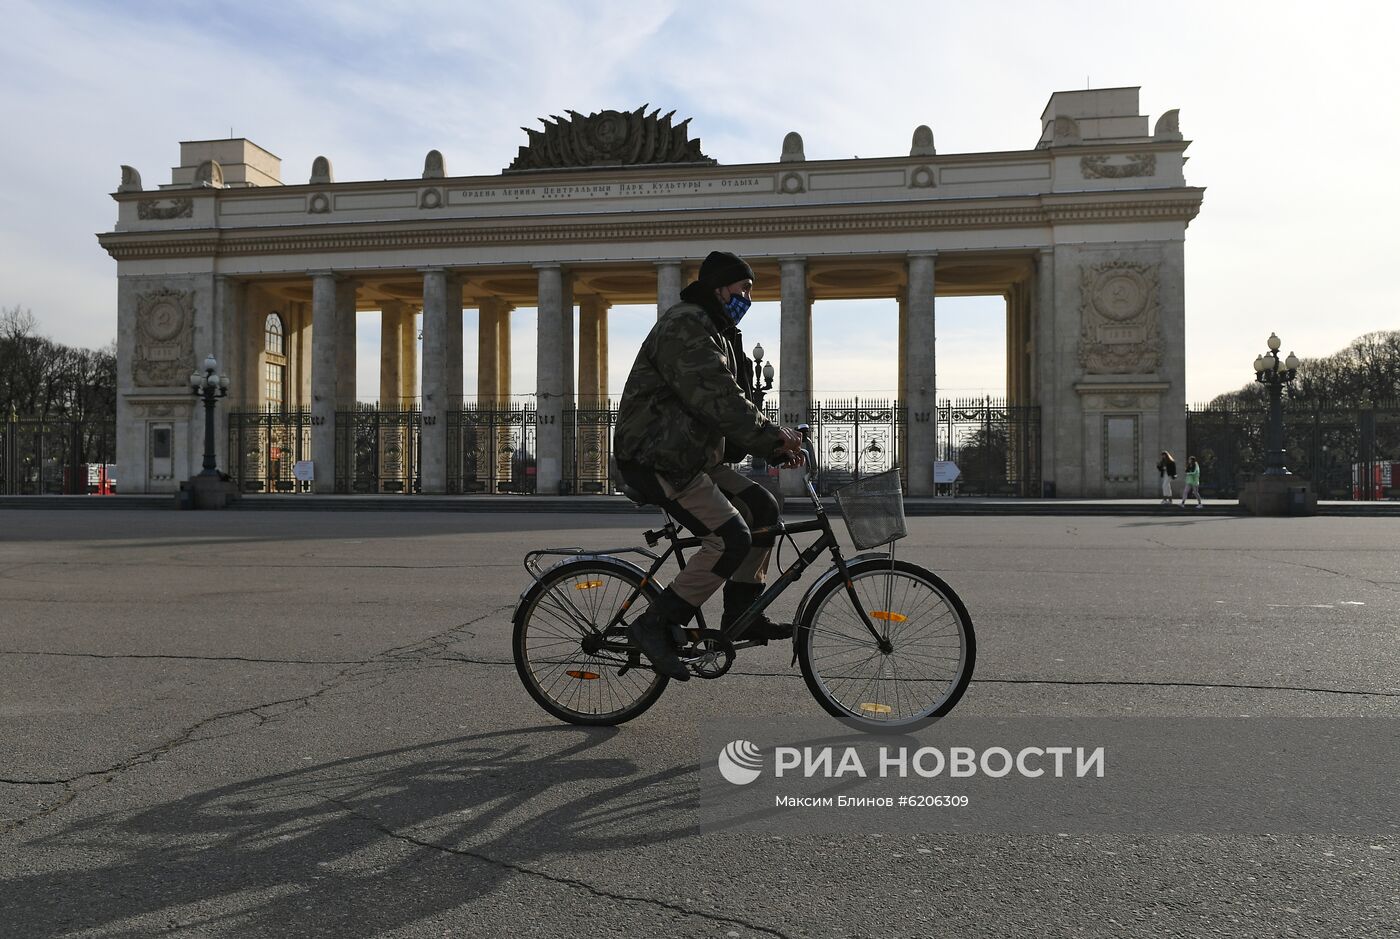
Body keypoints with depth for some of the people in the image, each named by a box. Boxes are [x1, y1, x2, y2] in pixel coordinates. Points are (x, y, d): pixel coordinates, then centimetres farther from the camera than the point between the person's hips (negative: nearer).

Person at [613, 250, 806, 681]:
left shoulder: (716, 333, 21)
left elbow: (732, 402, 20)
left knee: (761, 507, 6)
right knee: (731, 538, -18)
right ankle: (655, 625, -11)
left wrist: (773, 446, 8)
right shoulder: (684, 327, -14)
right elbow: (717, 399, -24)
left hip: (691, 455, 10)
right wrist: (772, 436, -19)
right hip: (655, 458, -10)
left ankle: (741, 614, 12)